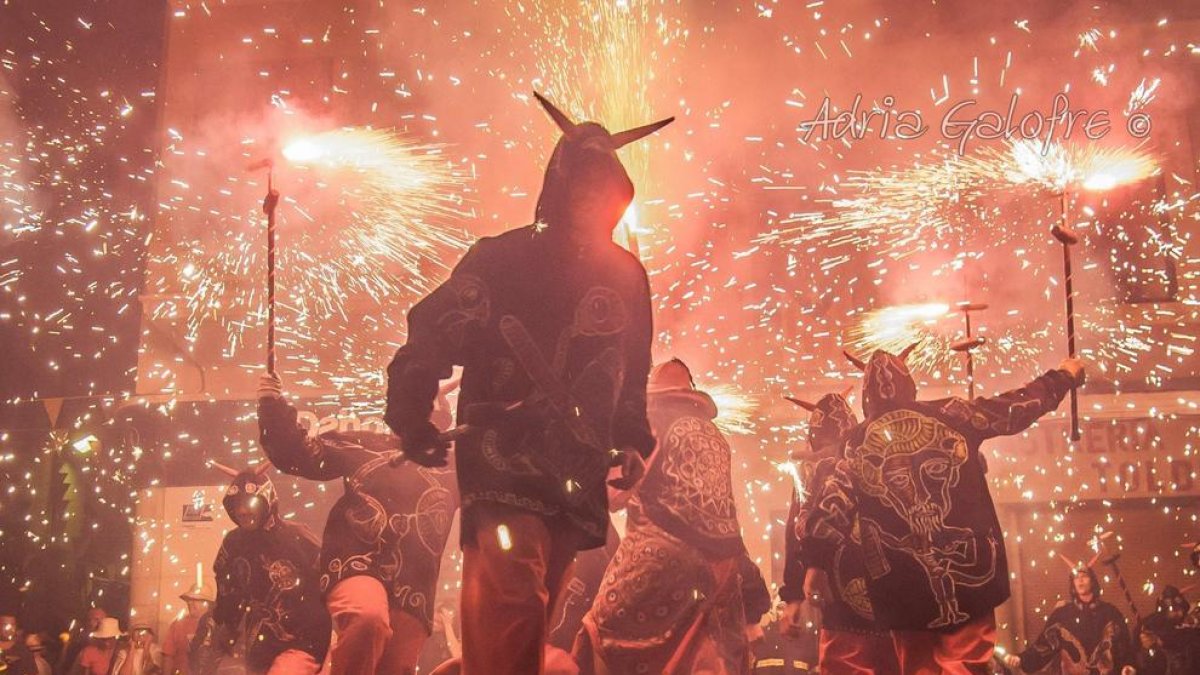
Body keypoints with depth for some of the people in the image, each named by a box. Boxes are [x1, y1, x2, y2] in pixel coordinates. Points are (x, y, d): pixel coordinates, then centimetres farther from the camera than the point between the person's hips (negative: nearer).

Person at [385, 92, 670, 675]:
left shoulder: (625, 276, 13)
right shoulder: (500, 261, -2)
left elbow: (631, 373, 23)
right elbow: (429, 337, -5)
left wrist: (632, 439, 15)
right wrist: (412, 422, -10)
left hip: (576, 479, 5)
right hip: (503, 468, -5)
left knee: (528, 622, 12)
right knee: (511, 602, -20)